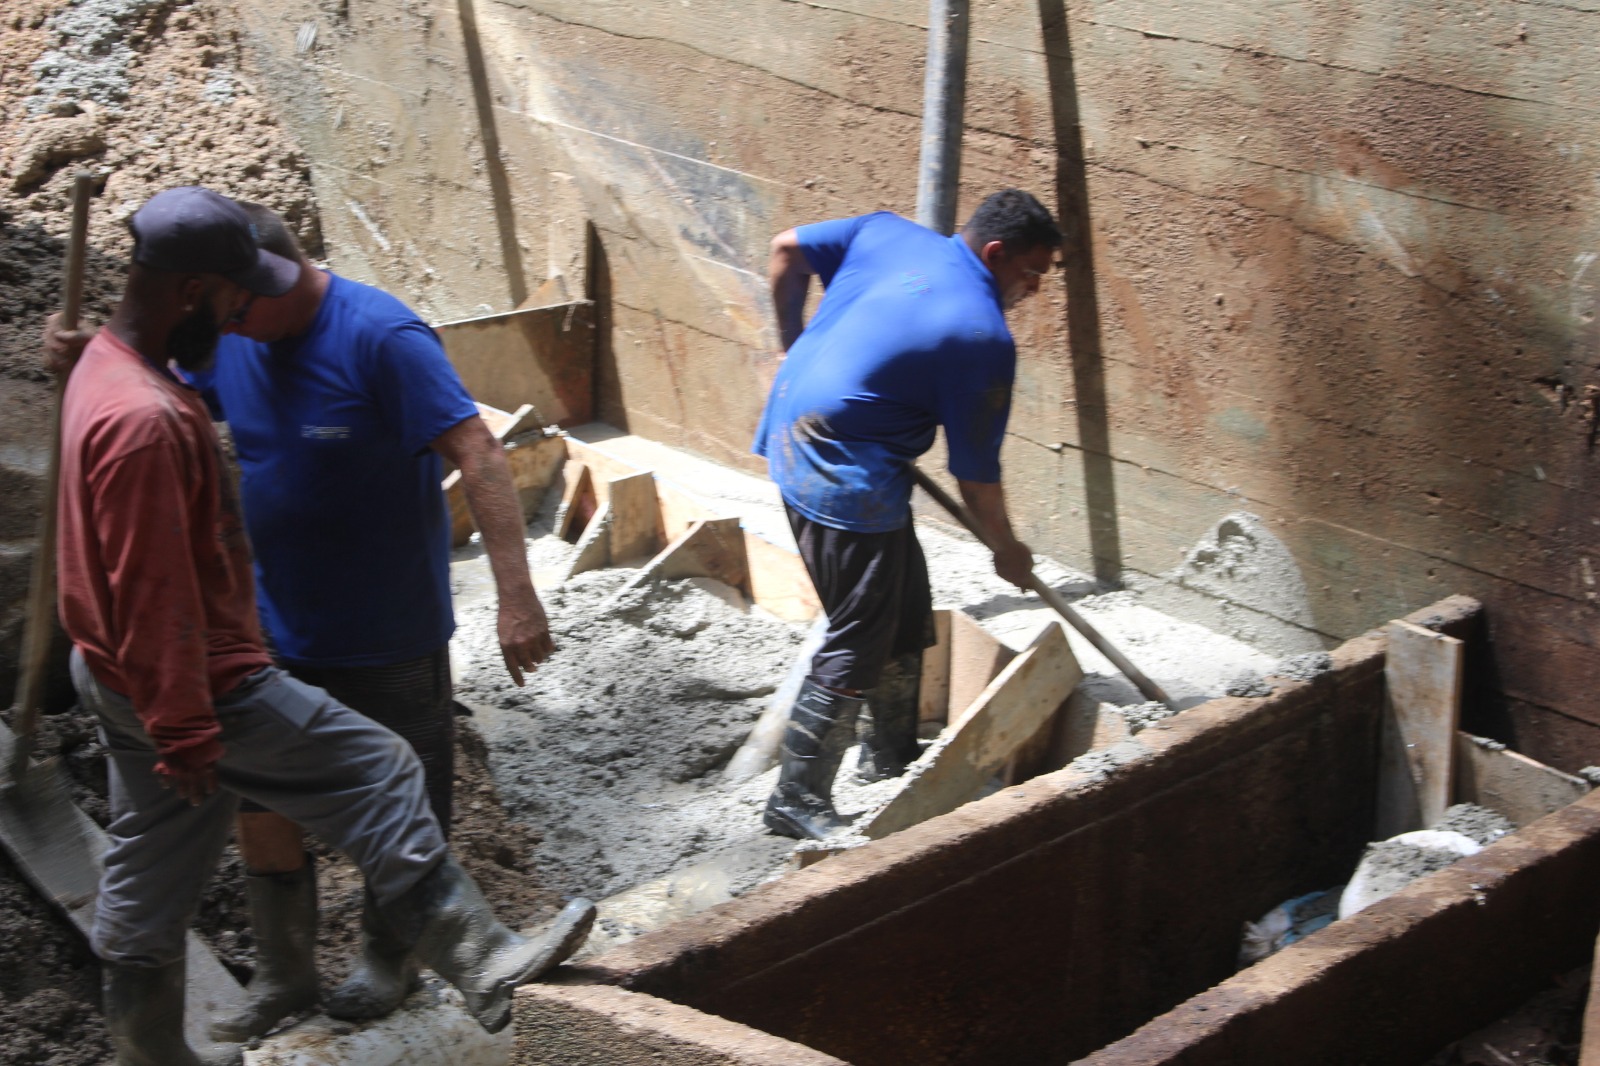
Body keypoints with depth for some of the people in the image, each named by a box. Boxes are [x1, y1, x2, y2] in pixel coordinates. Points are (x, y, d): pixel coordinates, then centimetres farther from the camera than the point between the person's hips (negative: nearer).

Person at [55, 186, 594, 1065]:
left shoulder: (108, 364, 5)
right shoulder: (145, 420, -28)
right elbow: (152, 596, -26)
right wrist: (185, 732, -20)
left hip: (123, 677, 10)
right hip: (195, 683, -10)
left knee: (151, 867, 19)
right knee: (375, 775, -2)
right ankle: (482, 965, 4)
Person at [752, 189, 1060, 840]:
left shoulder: (888, 233, 3)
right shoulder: (983, 339, -15)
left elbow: (787, 250, 8)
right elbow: (976, 470, -8)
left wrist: (795, 343, 21)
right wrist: (1007, 549, 9)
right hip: (847, 485, -10)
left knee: (905, 615, 21)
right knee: (859, 645, 1)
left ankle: (890, 758, 35)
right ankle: (798, 800, 9)